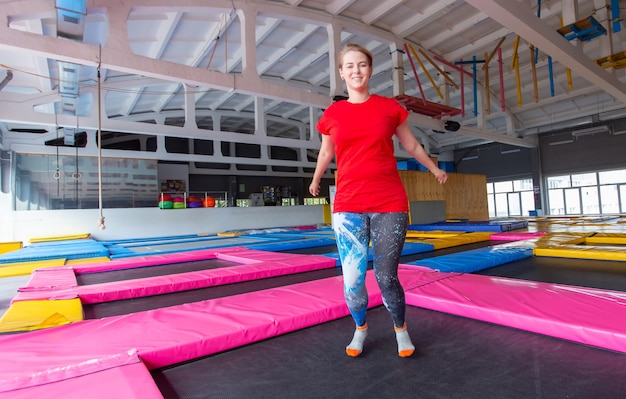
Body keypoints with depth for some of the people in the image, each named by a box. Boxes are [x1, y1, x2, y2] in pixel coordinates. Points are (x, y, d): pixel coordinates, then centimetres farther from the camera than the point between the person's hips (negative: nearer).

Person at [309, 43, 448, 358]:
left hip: (390, 204, 0)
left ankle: (400, 328, 32)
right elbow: (325, 154, 21)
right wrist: (315, 181, 35)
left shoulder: (389, 107, 5)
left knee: (386, 277, 3)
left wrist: (435, 170, 31)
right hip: (348, 206, 1)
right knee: (352, 280, 0)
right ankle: (360, 329, 30)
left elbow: (411, 146, 19)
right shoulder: (333, 114, 5)